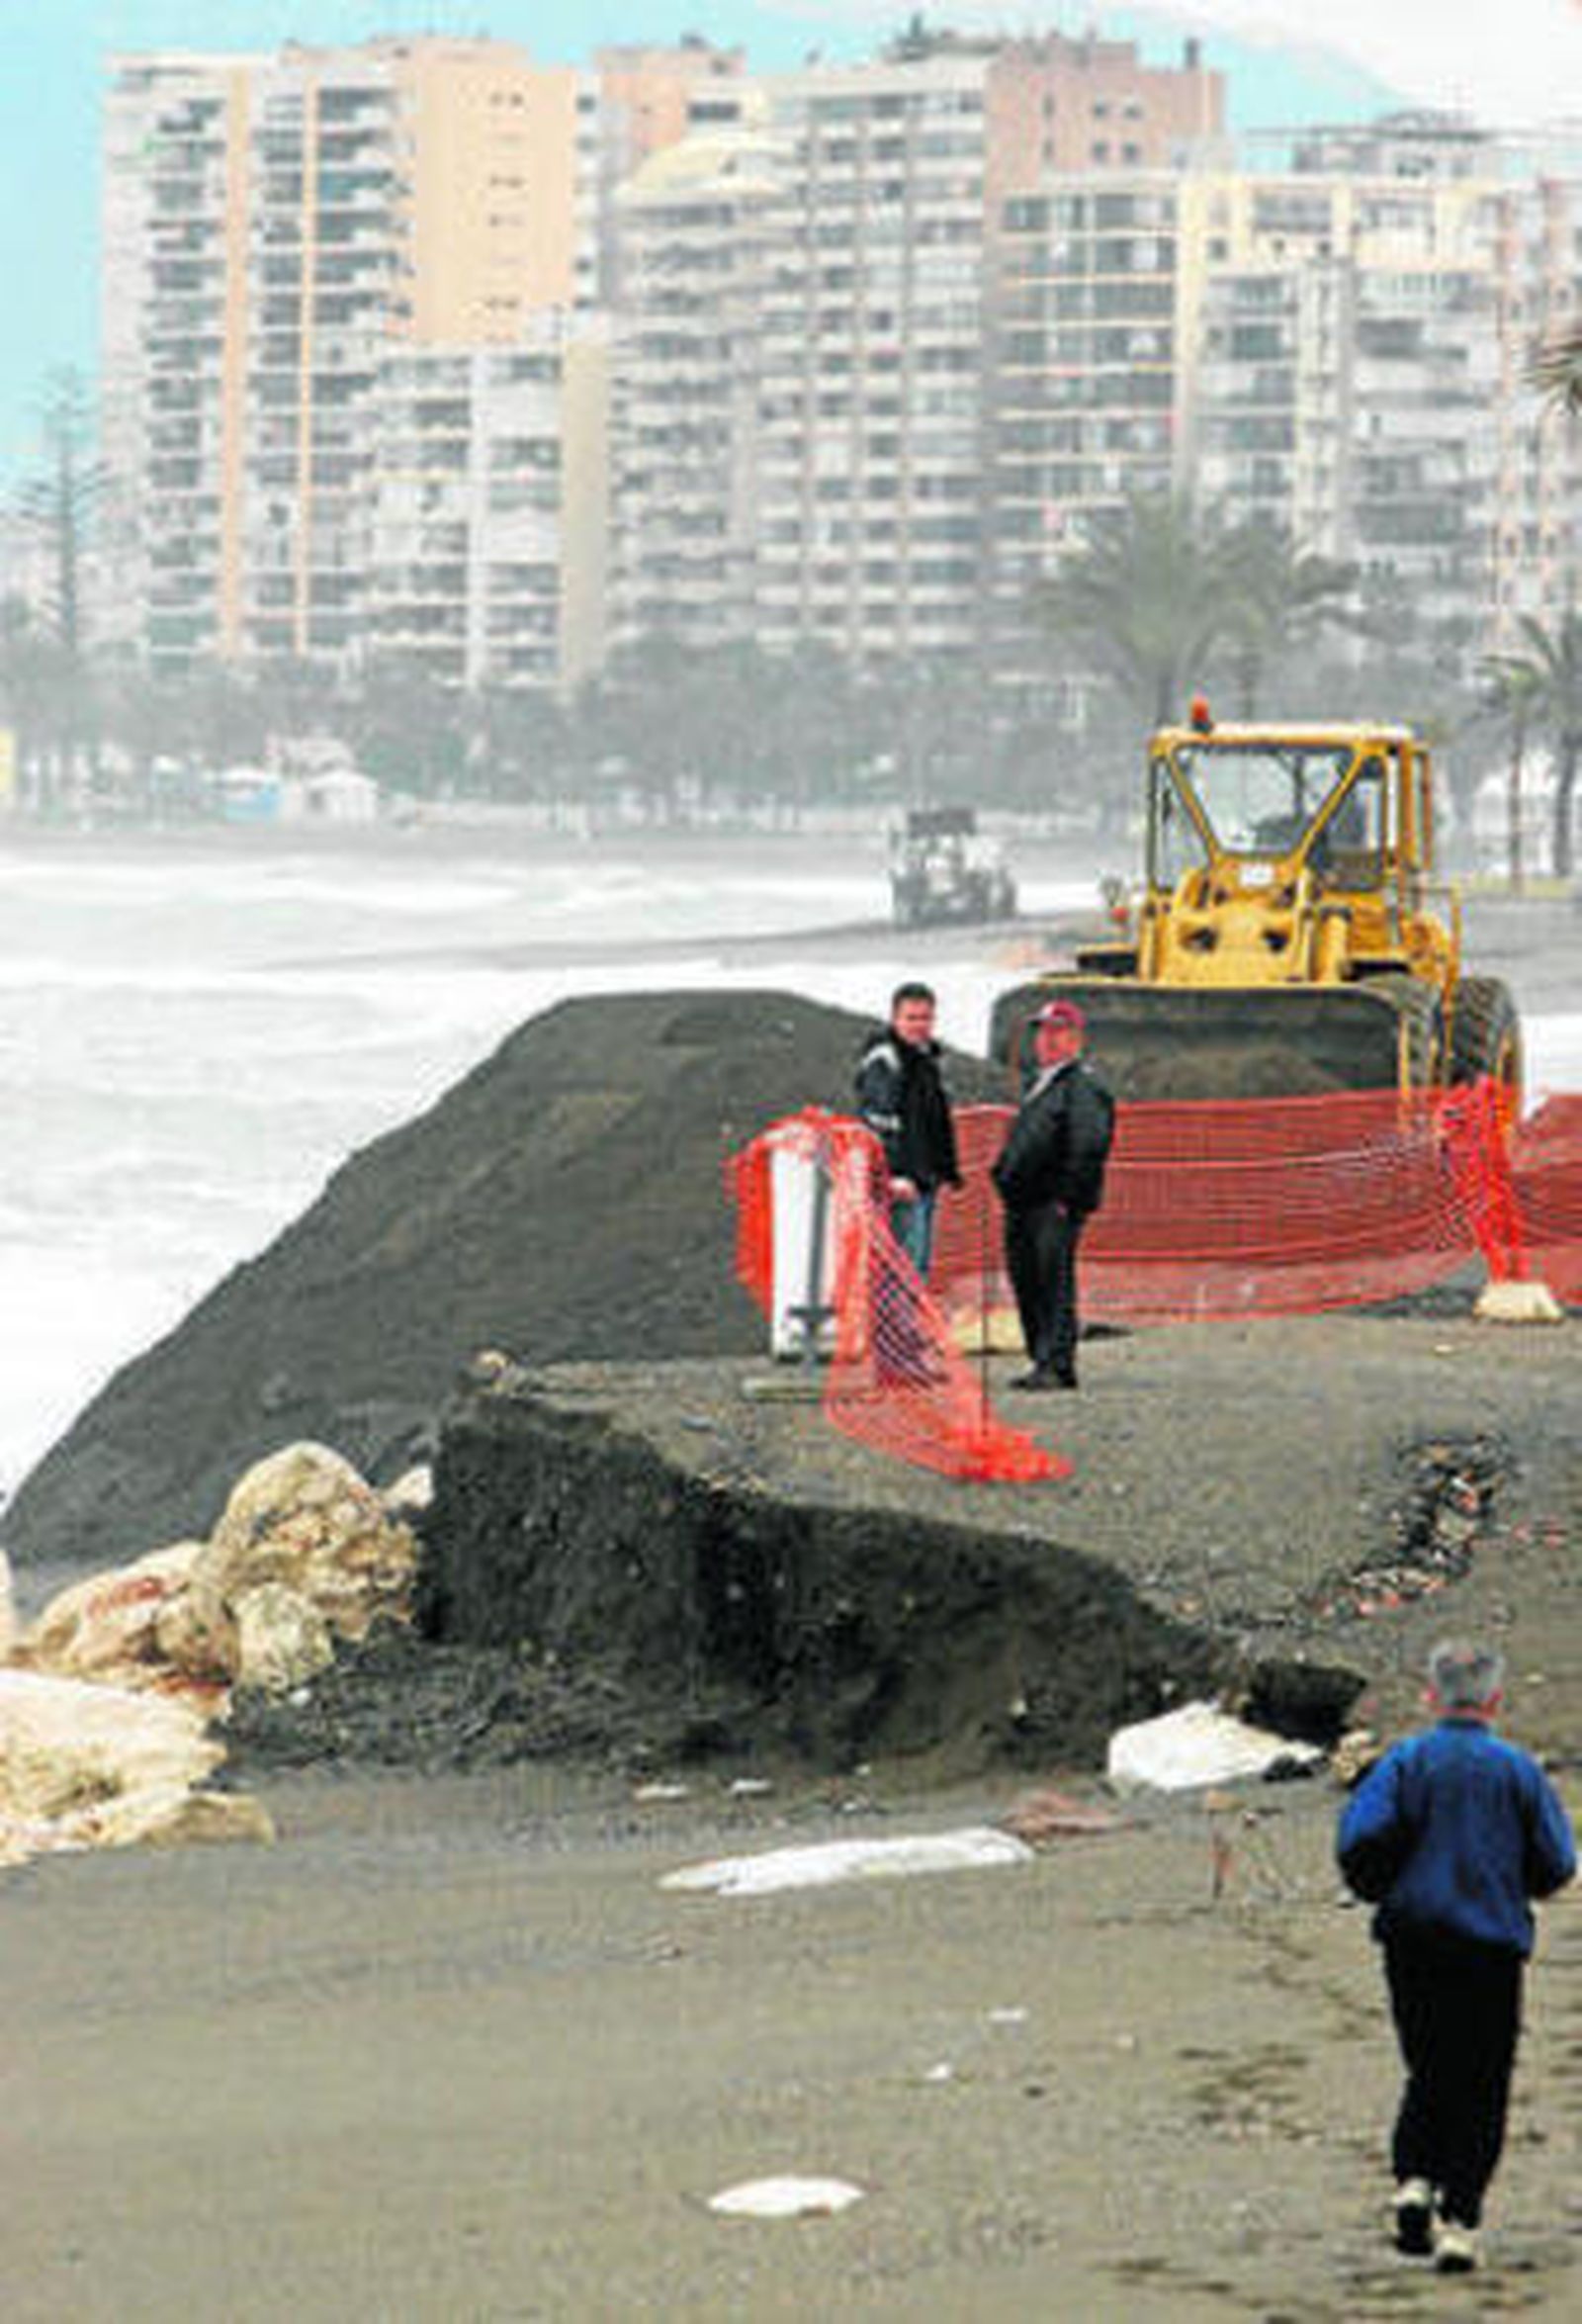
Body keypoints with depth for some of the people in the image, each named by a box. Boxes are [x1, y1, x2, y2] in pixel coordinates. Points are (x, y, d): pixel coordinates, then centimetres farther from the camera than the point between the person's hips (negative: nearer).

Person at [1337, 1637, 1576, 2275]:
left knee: (1429, 2075, 16)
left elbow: (1360, 1839, -12)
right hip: (1493, 1945, -1)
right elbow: (1556, 1864, 0)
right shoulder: (1518, 1770, 0)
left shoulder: (1405, 1762, -1)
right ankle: (1459, 2221, -6)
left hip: (1414, 1939, 1)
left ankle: (1415, 2181, -5)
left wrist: (1381, 1889, 7)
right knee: (1480, 2087, 3)